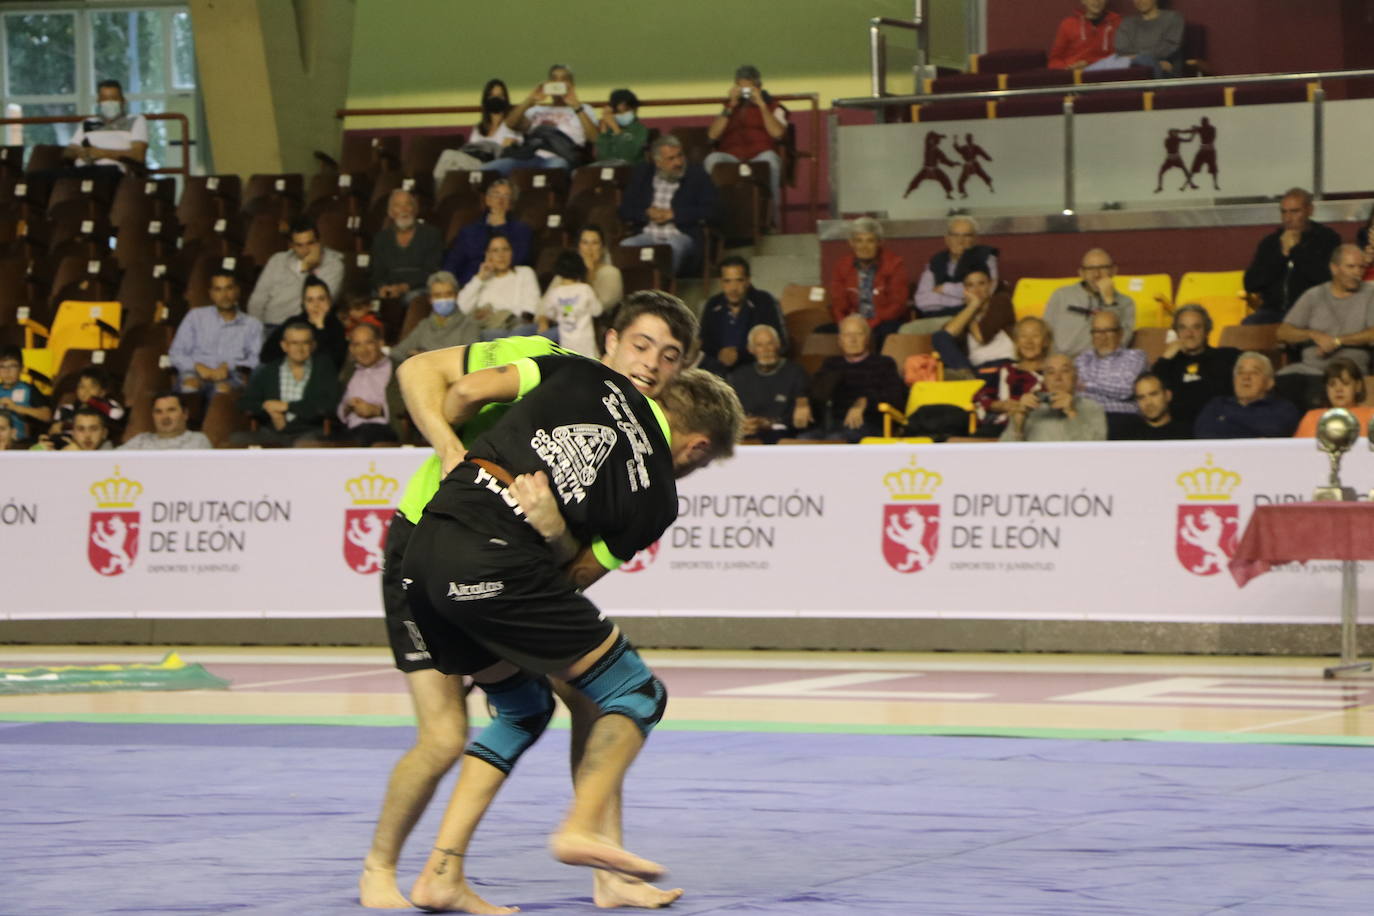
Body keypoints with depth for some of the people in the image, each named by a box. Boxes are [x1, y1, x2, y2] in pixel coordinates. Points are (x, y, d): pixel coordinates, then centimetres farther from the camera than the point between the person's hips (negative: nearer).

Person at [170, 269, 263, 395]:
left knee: (224, 386, -40)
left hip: (231, 376, -1)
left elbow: (255, 360, 9)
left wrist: (228, 366, -10)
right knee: (190, 382, -39)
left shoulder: (252, 324, 22)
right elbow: (176, 354, 15)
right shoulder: (196, 316, 23)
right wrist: (197, 366, -7)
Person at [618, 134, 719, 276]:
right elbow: (625, 211, 14)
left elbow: (711, 211, -2)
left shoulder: (697, 175, 8)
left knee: (675, 247, -39)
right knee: (625, 247, -31)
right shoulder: (641, 173, 16)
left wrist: (673, 214, -8)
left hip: (682, 236, -2)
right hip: (647, 235, 2)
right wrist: (647, 214, -7)